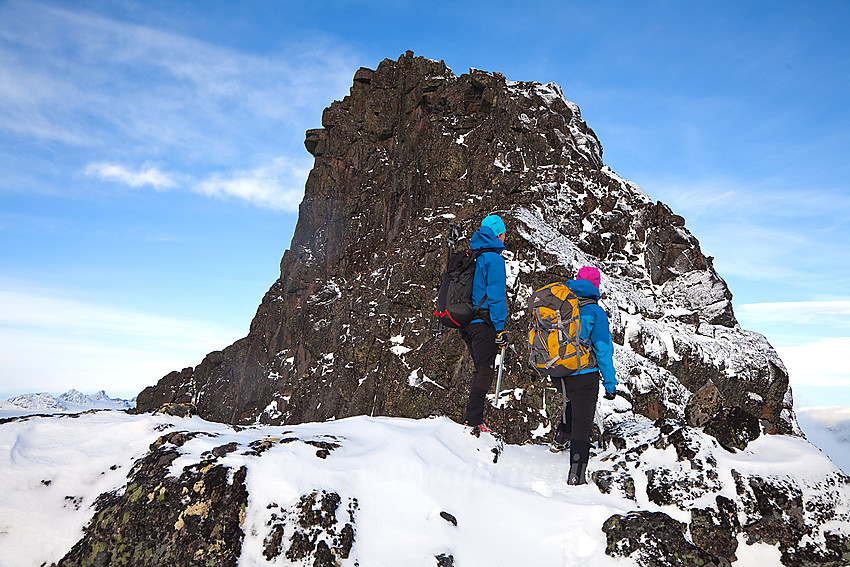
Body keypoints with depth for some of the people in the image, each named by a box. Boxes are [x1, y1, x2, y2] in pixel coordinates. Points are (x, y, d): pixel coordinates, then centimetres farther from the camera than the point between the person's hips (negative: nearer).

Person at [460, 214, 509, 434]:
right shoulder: (493, 258, -11)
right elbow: (496, 296, -16)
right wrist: (500, 329, -14)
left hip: (465, 322, 8)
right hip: (483, 322, -8)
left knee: (481, 369, 17)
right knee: (486, 370, -3)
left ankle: (472, 417, 17)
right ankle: (473, 421, -5)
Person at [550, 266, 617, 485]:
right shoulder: (595, 312, -11)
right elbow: (603, 350, -10)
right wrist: (610, 383, -3)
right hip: (583, 376, -5)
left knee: (573, 402, 35)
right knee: (582, 425, 3)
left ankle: (561, 439, 36)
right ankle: (576, 477, 1)